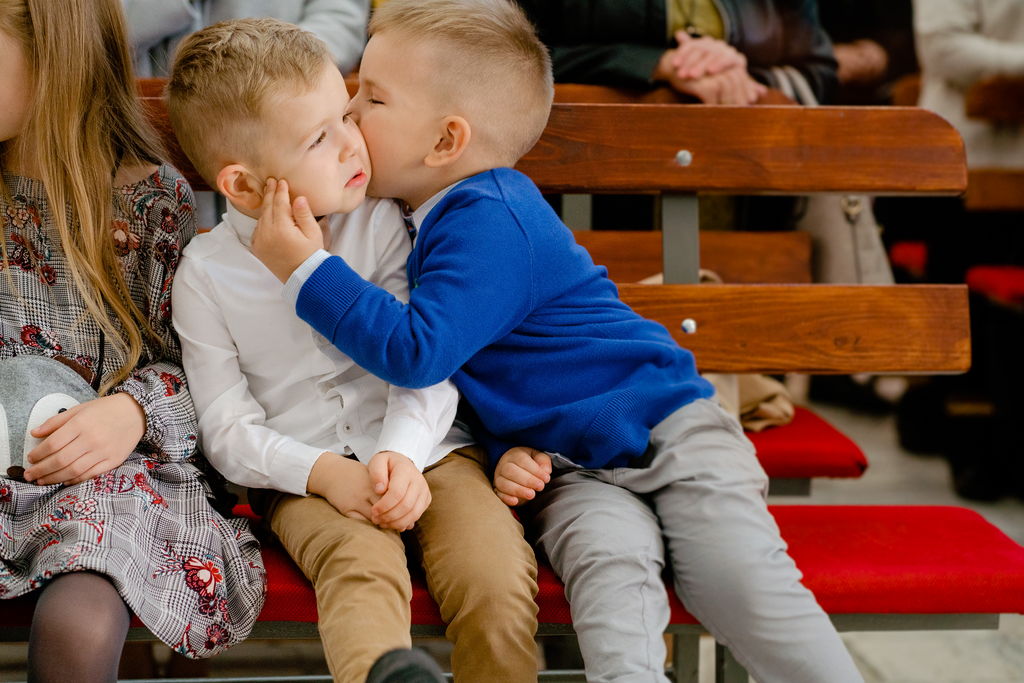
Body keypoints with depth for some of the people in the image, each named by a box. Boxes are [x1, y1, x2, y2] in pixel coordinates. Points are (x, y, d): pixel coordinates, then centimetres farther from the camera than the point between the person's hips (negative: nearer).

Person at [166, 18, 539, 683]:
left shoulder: (381, 222, 1)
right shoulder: (206, 273, 0)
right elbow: (228, 428, 0)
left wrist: (402, 454, -21)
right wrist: (324, 473, -16)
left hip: (424, 452, 1)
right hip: (307, 477, -1)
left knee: (498, 580, -23)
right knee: (361, 567, -34)